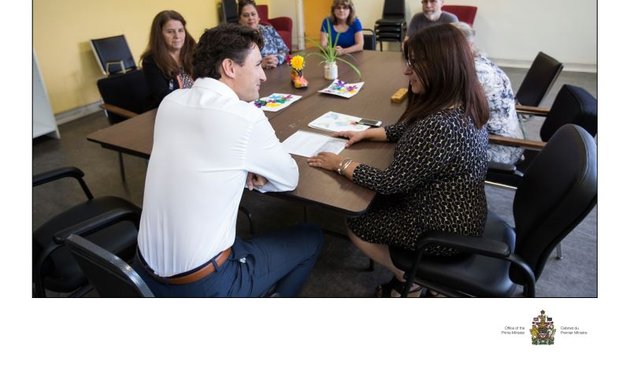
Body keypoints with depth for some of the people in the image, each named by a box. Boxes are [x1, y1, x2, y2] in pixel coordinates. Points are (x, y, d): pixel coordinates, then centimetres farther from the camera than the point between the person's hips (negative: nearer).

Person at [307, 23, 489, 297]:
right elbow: (408, 130, 13)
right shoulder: (462, 105, -4)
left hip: (445, 229, -9)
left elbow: (390, 182, -27)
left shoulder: (441, 125, -35)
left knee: (355, 222, 7)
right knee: (371, 204, 22)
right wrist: (366, 133, 5)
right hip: (455, 214, 9)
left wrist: (340, 164, -15)